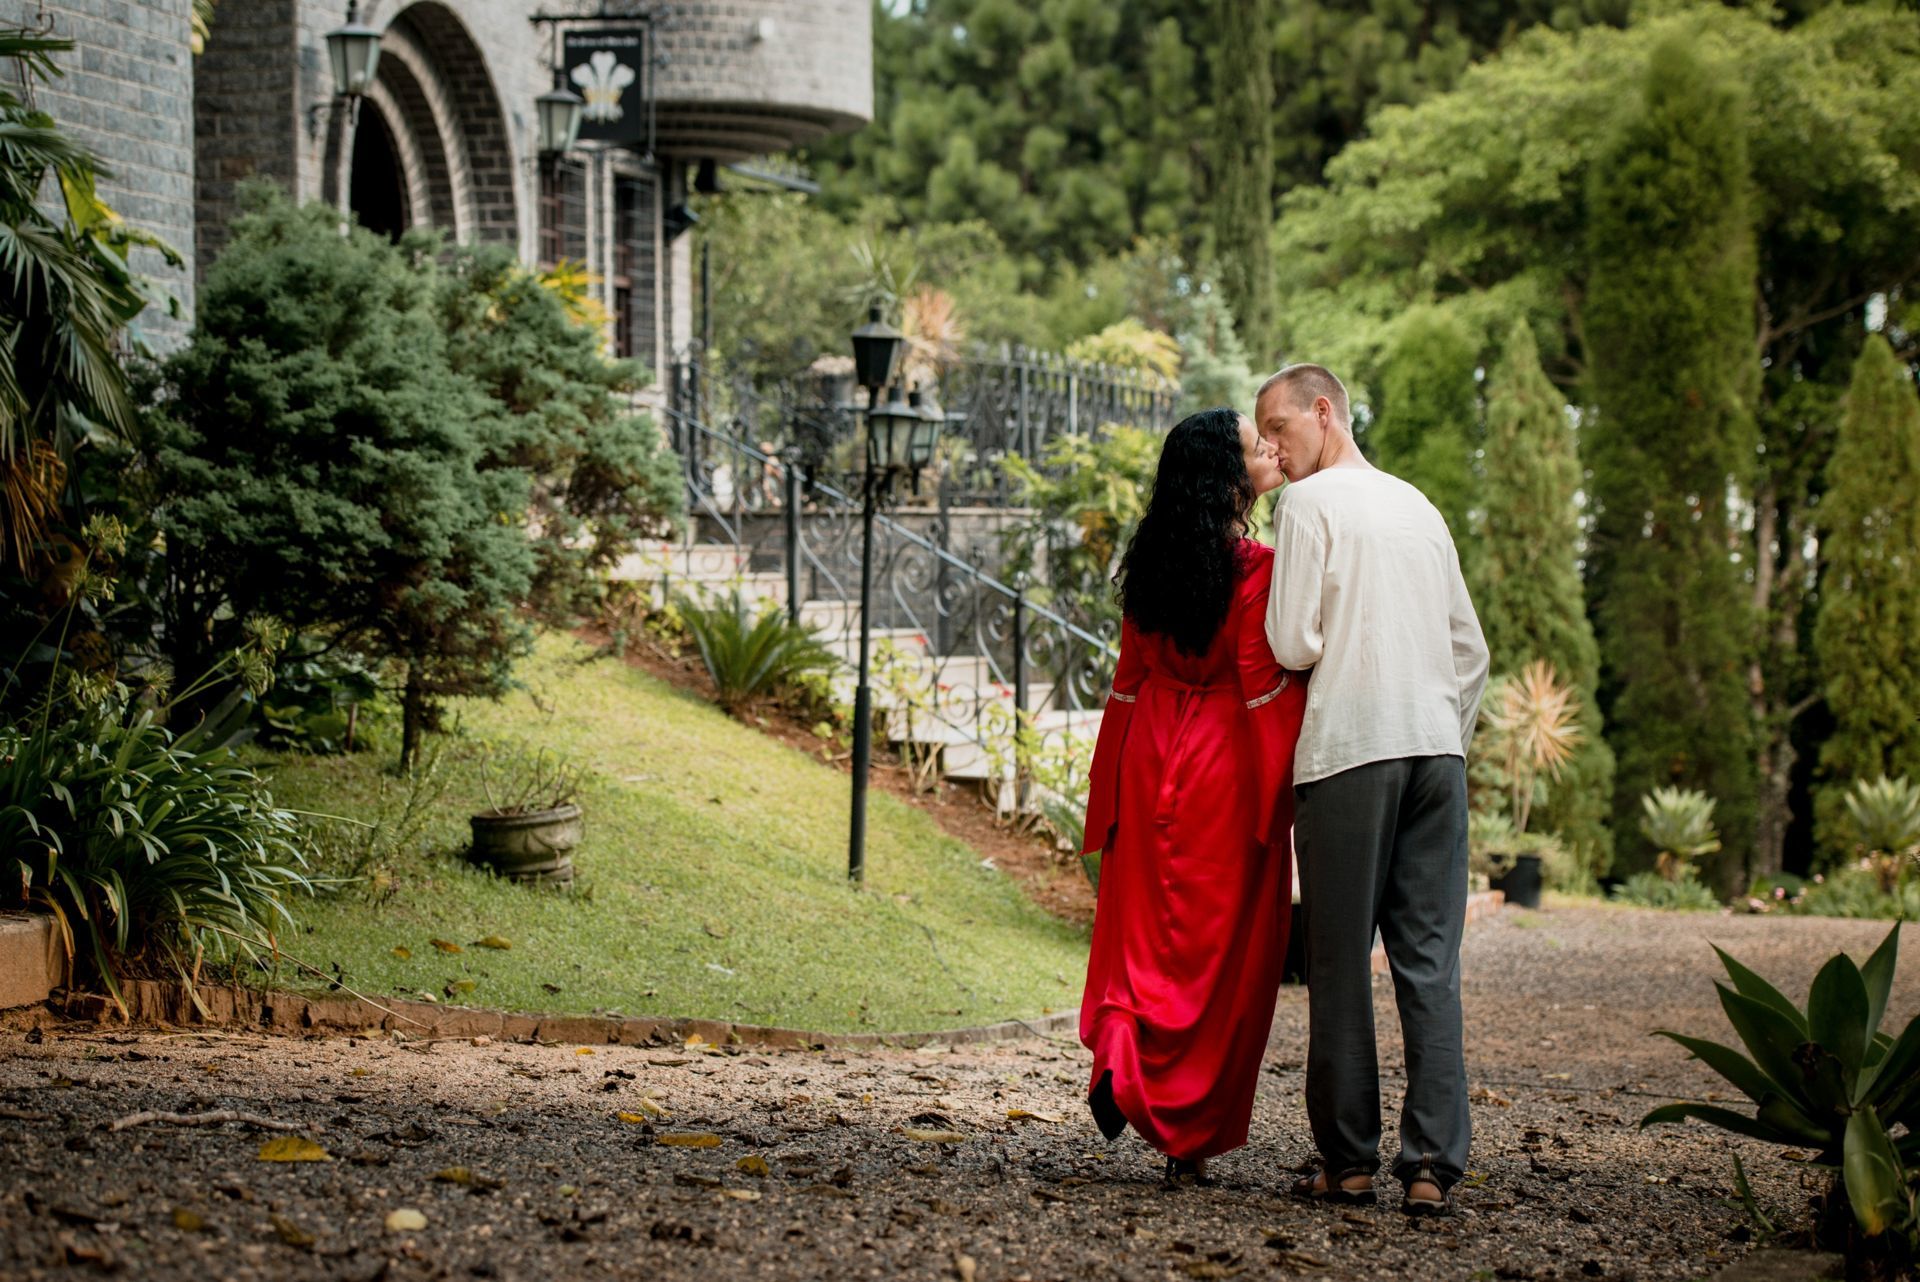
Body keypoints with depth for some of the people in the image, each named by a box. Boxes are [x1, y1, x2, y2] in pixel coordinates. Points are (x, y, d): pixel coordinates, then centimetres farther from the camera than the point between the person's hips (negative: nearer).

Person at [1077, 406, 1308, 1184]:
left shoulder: (1150, 563, 6)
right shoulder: (1254, 569, -13)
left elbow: (1129, 679, 10)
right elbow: (1266, 688, -14)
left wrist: (1110, 794, 16)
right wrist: (1279, 797, -7)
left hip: (1151, 757, 5)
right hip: (1226, 767, -5)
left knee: (1146, 929, 14)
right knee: (1219, 943, 2)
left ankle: (1121, 1052, -7)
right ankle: (1188, 1134, 4)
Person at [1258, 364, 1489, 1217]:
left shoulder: (1308, 502, 0)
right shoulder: (1417, 506, 20)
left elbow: (1293, 644, -6)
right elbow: (1471, 649, 19)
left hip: (1349, 742, -5)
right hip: (1437, 744, 5)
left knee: (1341, 961, 2)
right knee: (1430, 959, 1)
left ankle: (1350, 1162, 4)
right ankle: (1433, 1168, -5)